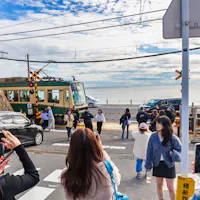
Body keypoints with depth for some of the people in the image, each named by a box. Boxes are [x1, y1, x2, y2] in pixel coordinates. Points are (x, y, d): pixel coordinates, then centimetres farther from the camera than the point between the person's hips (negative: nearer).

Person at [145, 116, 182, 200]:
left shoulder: (172, 138, -15)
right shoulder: (153, 136, -9)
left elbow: (180, 150, -7)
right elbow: (149, 152, -2)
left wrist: (174, 154, -28)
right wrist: (148, 165, -1)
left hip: (169, 165, -2)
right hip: (157, 164, 2)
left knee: (170, 187, 7)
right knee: (159, 185, 17)